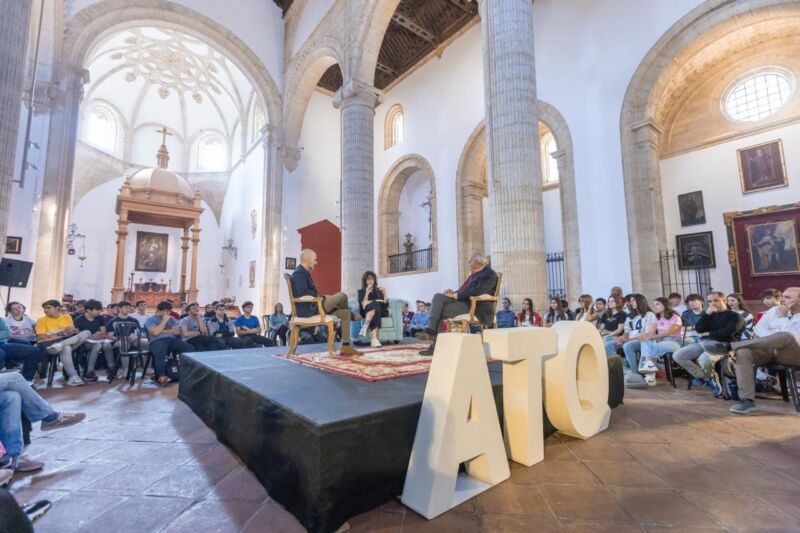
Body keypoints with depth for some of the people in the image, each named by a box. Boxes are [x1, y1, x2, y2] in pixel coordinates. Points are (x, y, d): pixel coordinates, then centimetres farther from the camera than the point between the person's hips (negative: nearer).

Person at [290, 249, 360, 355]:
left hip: (312, 306, 11)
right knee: (342, 296, -11)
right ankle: (352, 315, 21)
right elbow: (303, 293, -28)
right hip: (308, 309, -11)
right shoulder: (299, 273, -14)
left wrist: (319, 297, 4)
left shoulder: (303, 273, 19)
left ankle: (346, 347, 6)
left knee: (345, 313, 7)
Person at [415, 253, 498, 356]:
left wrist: (456, 295, -18)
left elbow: (477, 291, -20)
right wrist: (454, 293, 1)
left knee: (441, 311, -18)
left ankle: (436, 346, -11)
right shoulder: (475, 274, 22)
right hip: (465, 301, 9)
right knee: (438, 297, -12)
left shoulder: (490, 274, -6)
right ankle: (431, 330, -20)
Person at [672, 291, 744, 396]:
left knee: (704, 359, -39)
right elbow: (698, 329, 6)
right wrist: (706, 314, -2)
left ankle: (709, 377, -3)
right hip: (702, 343, 7)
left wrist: (709, 334, 1)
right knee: (677, 355, -12)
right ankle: (706, 378, 0)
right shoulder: (710, 314, 22)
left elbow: (727, 333, -12)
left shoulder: (734, 316, 4)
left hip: (721, 345, -7)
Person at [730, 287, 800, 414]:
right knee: (743, 352, -30)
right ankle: (747, 400, -33)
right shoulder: (774, 310, 15)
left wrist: (782, 317, -8)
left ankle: (734, 344, -25)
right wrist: (773, 340, -11)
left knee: (786, 337, -38)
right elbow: (759, 329, 7)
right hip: (768, 350, 4)